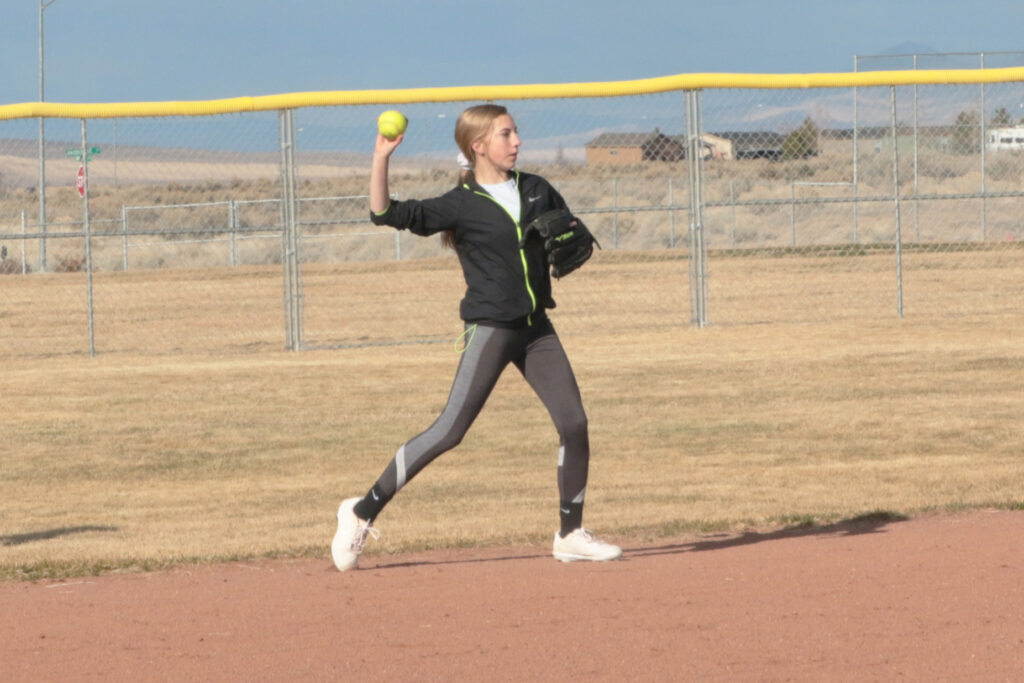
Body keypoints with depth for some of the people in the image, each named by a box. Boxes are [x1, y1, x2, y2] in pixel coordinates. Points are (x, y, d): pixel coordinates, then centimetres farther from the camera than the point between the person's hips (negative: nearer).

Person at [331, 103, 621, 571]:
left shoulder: (537, 191, 9)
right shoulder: (460, 205, -7)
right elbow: (385, 213, -15)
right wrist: (381, 158, -27)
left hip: (536, 327, 6)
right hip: (490, 327, -5)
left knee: (574, 423, -2)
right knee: (451, 430, -13)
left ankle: (571, 535, 11)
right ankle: (363, 512, -6)